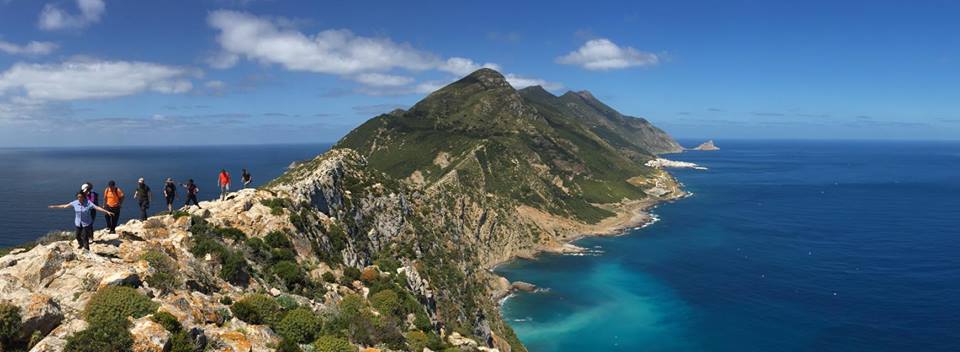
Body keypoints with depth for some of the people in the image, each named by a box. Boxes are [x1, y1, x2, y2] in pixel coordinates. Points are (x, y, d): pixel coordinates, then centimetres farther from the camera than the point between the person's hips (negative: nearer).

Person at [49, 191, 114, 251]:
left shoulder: (88, 203, -17)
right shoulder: (75, 203, -6)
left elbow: (97, 207, -24)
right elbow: (65, 206, 6)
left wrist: (107, 211, -33)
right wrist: (54, 207, 11)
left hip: (86, 223, -4)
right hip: (78, 223, 4)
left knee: (85, 237, -6)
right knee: (78, 236, 16)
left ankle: (86, 249, 6)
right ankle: (81, 245, 43)